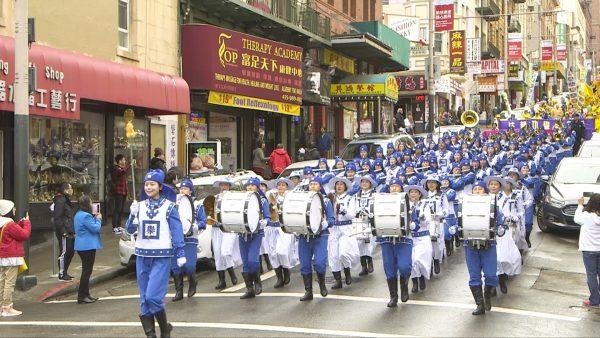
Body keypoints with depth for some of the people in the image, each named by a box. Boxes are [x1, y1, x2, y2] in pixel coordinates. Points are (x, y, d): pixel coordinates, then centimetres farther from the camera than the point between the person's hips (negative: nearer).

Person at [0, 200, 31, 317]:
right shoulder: (10, 225, -18)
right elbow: (25, 235, -15)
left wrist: (21, 223, 12)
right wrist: (26, 222, -2)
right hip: (11, 258, -9)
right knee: (10, 283, -6)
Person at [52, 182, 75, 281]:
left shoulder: (66, 200, 17)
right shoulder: (60, 201, -15)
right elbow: (57, 218, -20)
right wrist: (63, 231, -22)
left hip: (69, 231, 10)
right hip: (64, 233, -10)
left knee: (71, 251, 15)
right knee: (64, 252, -5)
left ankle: (65, 272, 25)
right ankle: (61, 274, 3)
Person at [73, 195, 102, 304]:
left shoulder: (78, 214, 13)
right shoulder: (85, 216, -20)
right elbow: (95, 228, -20)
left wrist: (94, 218, 11)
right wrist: (98, 219, -4)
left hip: (82, 246, 11)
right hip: (88, 246, -11)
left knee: (86, 270, 17)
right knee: (87, 271, -7)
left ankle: (85, 294, 23)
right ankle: (81, 296, -6)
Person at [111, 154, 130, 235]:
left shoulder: (122, 168, 17)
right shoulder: (116, 169, -12)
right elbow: (124, 172, -33)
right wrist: (130, 165, -26)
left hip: (124, 192, 9)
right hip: (118, 192, -9)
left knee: (121, 210, 11)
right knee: (117, 209, -9)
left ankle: (118, 226, 18)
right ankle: (114, 228, -8)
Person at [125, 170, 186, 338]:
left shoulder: (169, 207, -3)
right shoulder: (140, 206, 9)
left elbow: (177, 231, -3)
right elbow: (130, 230, 6)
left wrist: (180, 254, -8)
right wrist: (133, 215, -12)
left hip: (161, 257, -5)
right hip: (142, 256, 5)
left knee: (153, 296, -15)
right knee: (144, 299, 6)